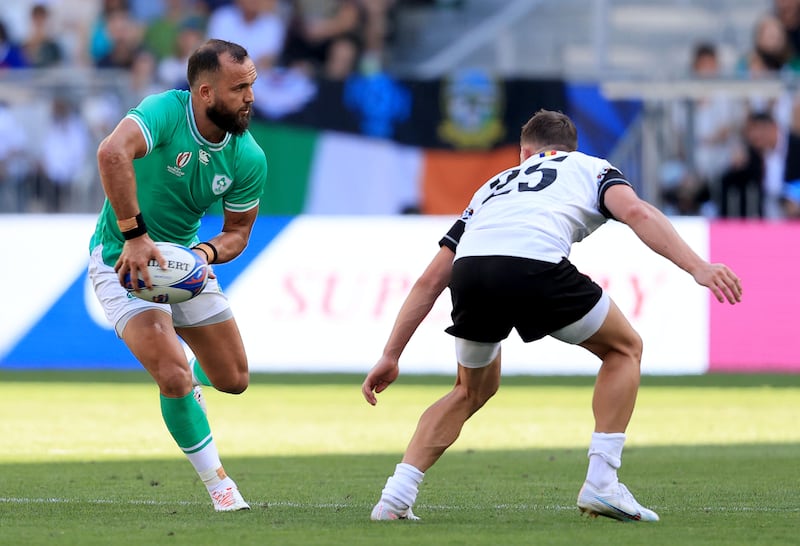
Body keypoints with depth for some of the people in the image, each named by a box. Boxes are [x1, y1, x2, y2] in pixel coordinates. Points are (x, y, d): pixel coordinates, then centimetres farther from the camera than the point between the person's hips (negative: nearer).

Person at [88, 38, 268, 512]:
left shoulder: (249, 159, -12)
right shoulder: (165, 112, -28)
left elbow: (238, 230, 1)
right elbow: (112, 154, -47)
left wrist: (206, 252, -22)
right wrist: (134, 236, -46)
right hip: (123, 260, -6)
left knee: (234, 380, 12)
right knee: (175, 379, -20)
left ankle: (187, 374, 49)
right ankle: (218, 483, 0)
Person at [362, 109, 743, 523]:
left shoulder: (494, 186, 41)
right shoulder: (590, 167, 31)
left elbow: (431, 279, 36)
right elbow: (635, 212, 6)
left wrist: (390, 356, 39)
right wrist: (698, 268, -3)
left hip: (470, 271, 4)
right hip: (536, 266, -4)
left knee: (473, 389, 31)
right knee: (624, 349, 22)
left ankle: (397, 494, 18)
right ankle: (601, 484, 11)